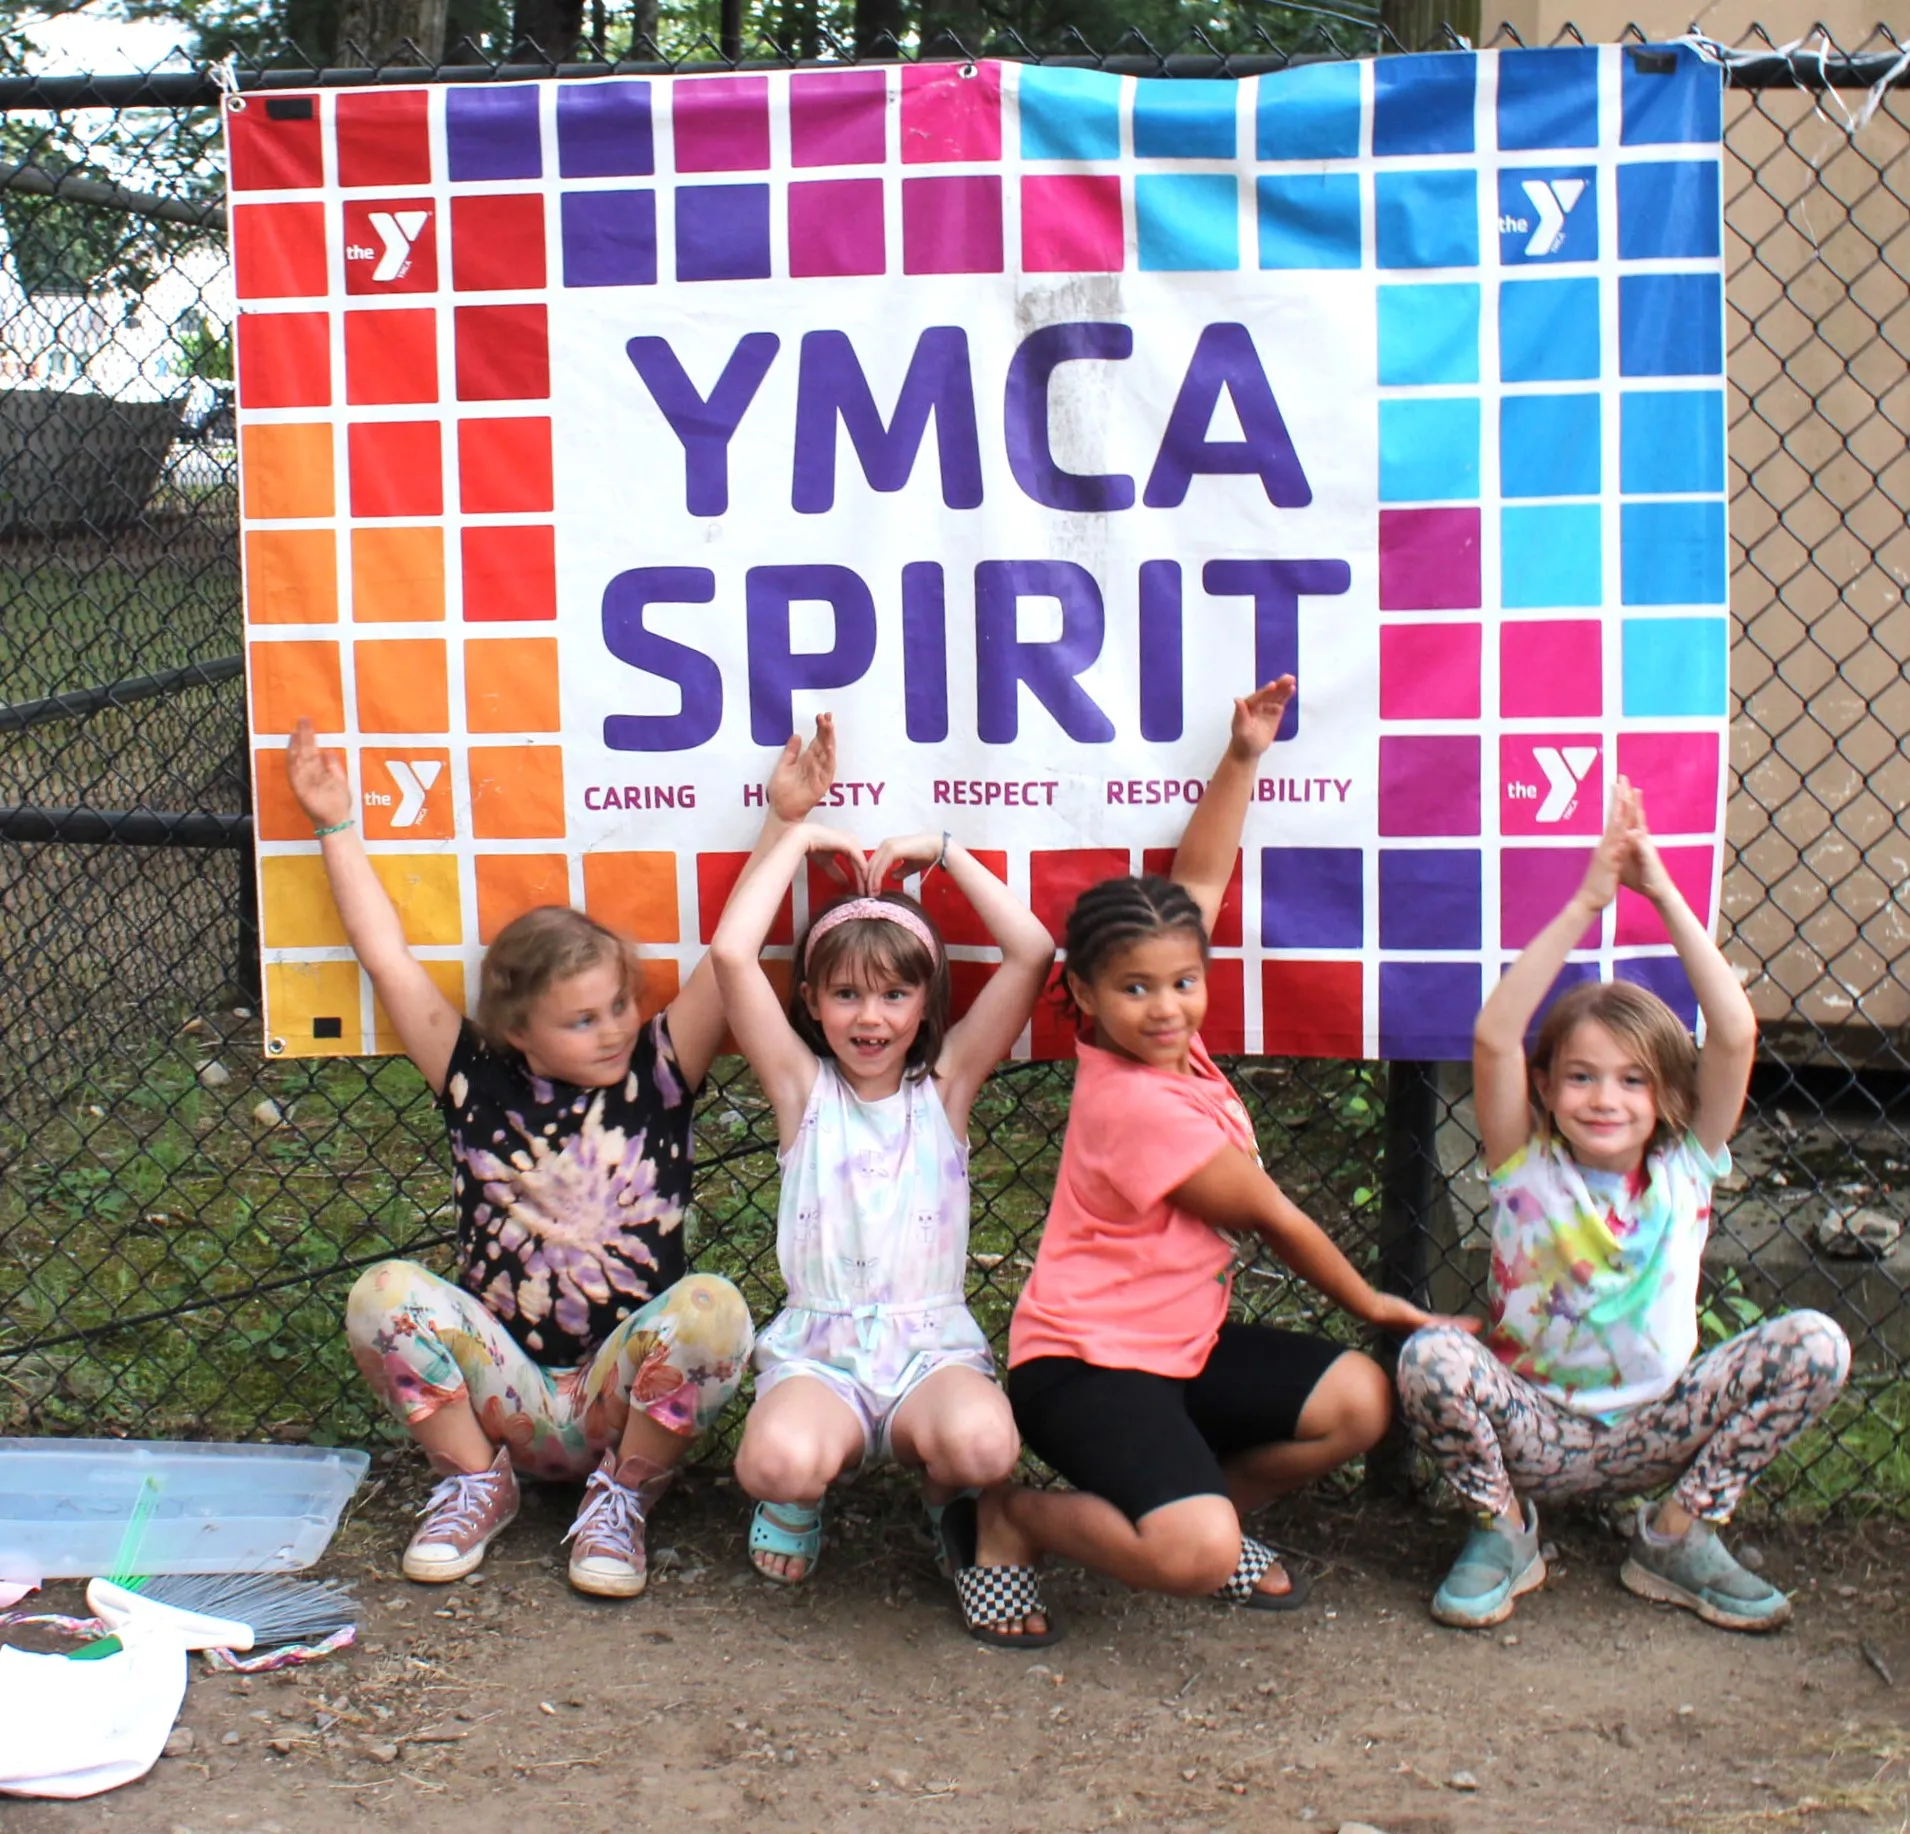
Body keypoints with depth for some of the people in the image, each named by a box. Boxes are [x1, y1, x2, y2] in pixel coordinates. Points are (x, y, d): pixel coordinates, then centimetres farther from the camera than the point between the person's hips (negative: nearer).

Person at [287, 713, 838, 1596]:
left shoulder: (657, 1076, 1)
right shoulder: (479, 1083, 2)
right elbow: (387, 959, 6)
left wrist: (782, 820, -10)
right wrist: (337, 825, 10)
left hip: (625, 1398, -1)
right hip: (507, 1392, 1)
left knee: (710, 1306, -31)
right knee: (384, 1292, -24)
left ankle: (623, 1493, -6)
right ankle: (477, 1483, 0)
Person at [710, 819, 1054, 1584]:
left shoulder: (945, 1083, 8)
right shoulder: (802, 1085, 6)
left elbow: (1032, 952, -2)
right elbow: (730, 954, -7)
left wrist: (944, 852, 4)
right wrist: (798, 841, 3)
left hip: (933, 1348, 1)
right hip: (816, 1354, 0)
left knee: (982, 1444, -34)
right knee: (780, 1461, -35)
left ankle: (948, 1500, 5)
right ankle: (795, 1504, 6)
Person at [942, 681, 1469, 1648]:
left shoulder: (1166, 1040, 0)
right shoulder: (1137, 1106, -23)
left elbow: (1196, 882, 7)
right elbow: (1270, 1216, -10)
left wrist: (1242, 759, -2)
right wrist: (1367, 1301, 4)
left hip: (1181, 1341, 9)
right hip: (1084, 1363, -9)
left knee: (1357, 1400, -3)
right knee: (1194, 1555, -29)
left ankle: (1198, 1507, 14)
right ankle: (1010, 1522, -3)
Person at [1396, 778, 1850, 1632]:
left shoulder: (1685, 1168, -2)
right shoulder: (1528, 1168, -7)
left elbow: (1734, 1035, -16)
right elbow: (1493, 1038, -23)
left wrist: (1663, 896, -21)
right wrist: (1587, 903, -26)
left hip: (1653, 1436, 2)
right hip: (1533, 1430, -2)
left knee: (1813, 1344, -20)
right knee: (1430, 1356, -33)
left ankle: (1678, 1535, -4)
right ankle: (1502, 1531, -5)